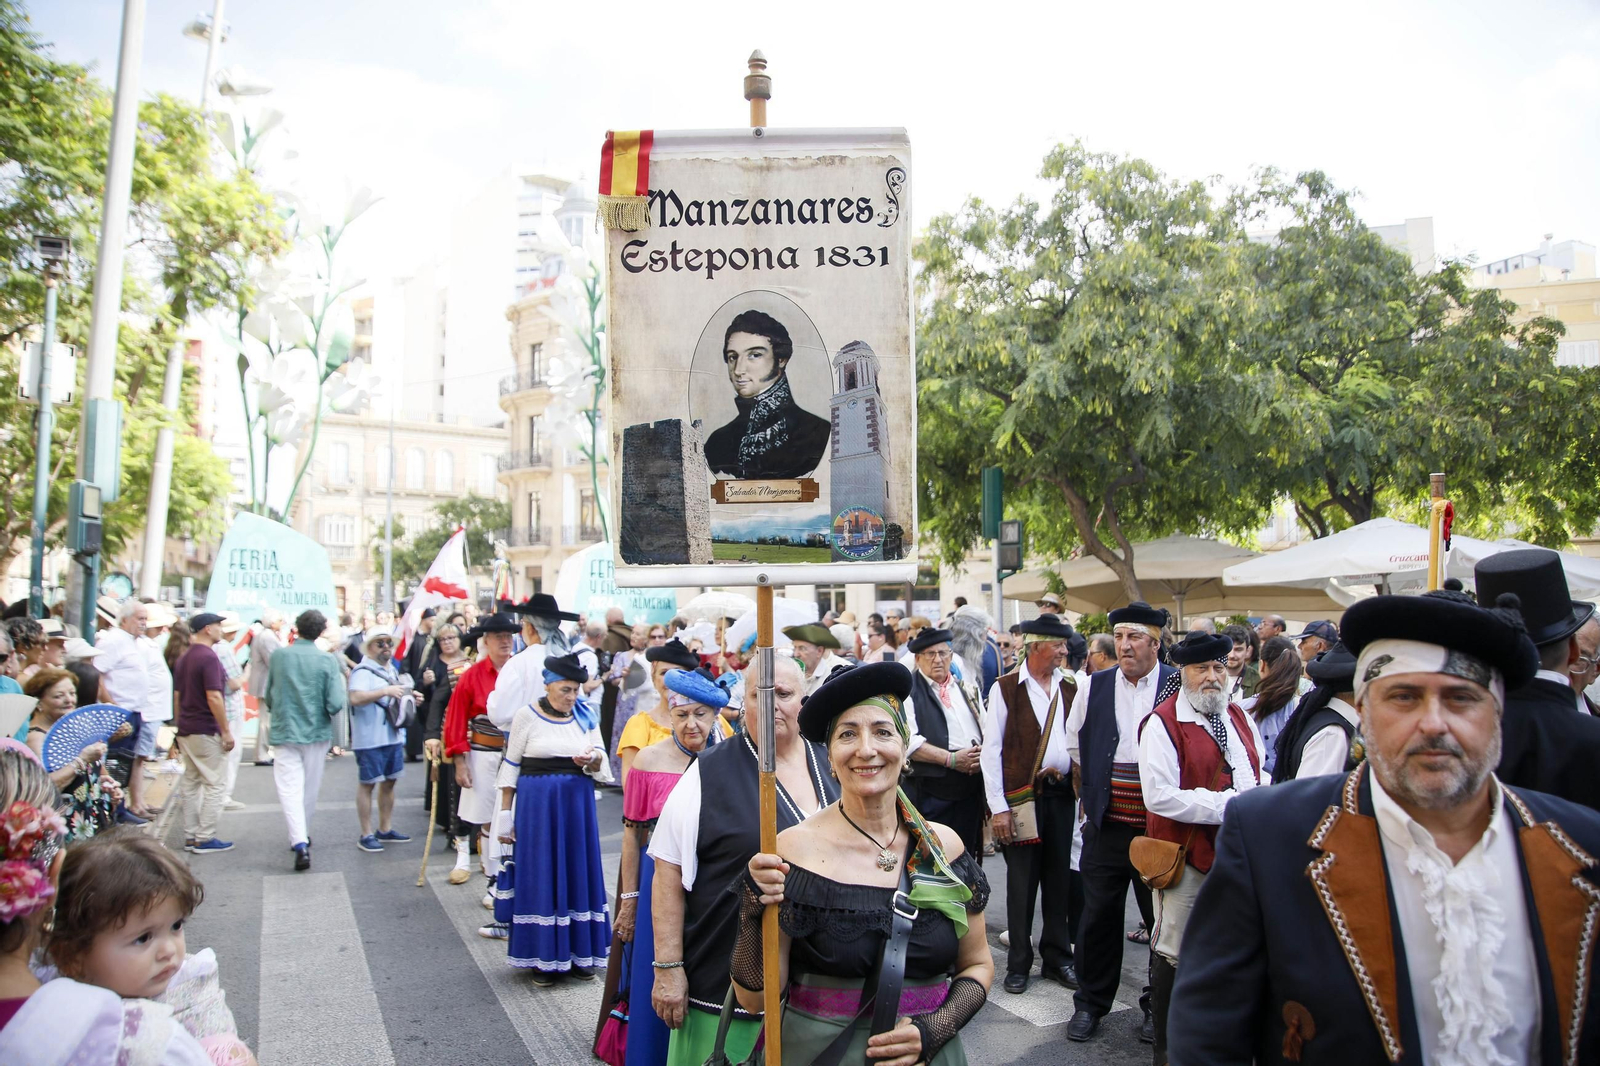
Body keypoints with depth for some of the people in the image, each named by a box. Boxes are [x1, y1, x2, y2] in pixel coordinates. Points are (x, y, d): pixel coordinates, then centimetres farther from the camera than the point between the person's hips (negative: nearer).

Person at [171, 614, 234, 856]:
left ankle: (190, 836, 17)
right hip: (206, 732, -9)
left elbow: (177, 696, 16)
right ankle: (205, 838, -2)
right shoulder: (208, 657, -16)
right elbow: (214, 697, -22)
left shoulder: (184, 659, 12)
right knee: (215, 783, -2)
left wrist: (181, 725, 22)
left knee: (190, 782, 13)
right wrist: (226, 731, -17)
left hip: (186, 731, 9)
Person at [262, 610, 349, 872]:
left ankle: (299, 842, -18)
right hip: (317, 733, 0)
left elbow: (267, 695, 6)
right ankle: (303, 835, 31)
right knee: (310, 788, 17)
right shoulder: (328, 659, -11)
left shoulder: (278, 656, -6)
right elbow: (336, 703, -16)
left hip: (284, 732, 0)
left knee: (289, 788, -3)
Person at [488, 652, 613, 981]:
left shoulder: (586, 717, 4)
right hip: (536, 804, -3)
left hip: (577, 804, 3)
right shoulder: (527, 716, -3)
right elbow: (511, 767, 0)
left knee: (578, 873, 6)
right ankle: (540, 957, 13)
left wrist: (591, 760, -19)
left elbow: (601, 763, 4)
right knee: (539, 875, 2)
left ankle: (578, 953, 18)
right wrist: (505, 813, -2)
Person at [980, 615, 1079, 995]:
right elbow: (991, 750, -7)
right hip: (1022, 795, -4)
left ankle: (1058, 958, 26)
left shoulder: (1070, 688, 8)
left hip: (1062, 793, 4)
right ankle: (1018, 964, 18)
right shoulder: (1005, 689, -6)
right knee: (1022, 881, 4)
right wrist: (998, 806, -11)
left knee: (1060, 878, 11)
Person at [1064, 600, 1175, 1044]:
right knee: (1098, 916, 9)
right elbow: (1075, 747, 16)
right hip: (1106, 825, 2)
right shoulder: (1093, 687, 4)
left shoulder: (1180, 687, -4)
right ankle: (1089, 1003, 25)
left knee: (1162, 919, 9)